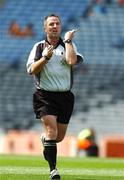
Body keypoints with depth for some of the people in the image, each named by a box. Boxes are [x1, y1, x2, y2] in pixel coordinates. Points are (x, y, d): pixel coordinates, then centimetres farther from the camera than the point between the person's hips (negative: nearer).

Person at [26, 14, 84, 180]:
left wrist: (68, 40, -9)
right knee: (51, 129, -18)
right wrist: (45, 57, -16)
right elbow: (32, 70, -3)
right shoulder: (39, 47, 6)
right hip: (45, 96, -2)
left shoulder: (69, 45, 5)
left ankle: (45, 140, 45)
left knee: (60, 136, 10)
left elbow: (72, 61, -16)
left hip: (65, 96, 2)